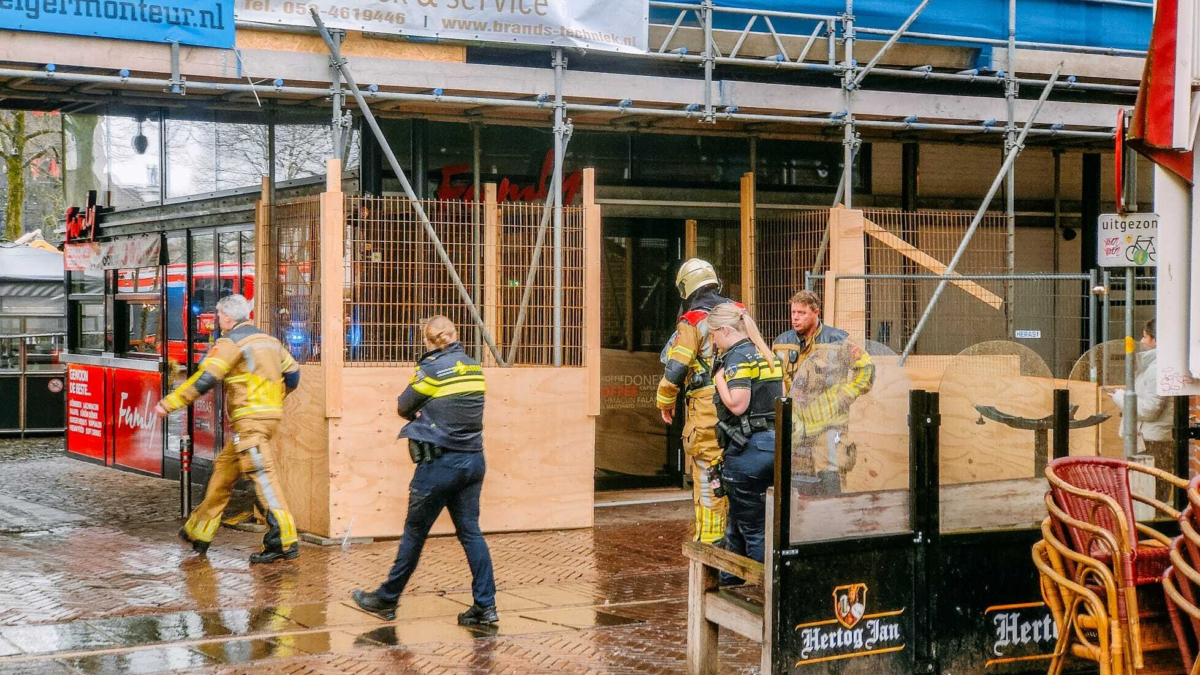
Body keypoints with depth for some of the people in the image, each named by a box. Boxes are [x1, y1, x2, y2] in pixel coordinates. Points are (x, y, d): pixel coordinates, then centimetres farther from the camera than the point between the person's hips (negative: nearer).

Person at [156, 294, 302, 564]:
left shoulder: (231, 342, -7)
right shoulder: (268, 340, 18)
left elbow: (204, 379, -14)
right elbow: (293, 374, 22)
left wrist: (169, 403, -9)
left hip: (250, 419, -9)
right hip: (270, 416, 9)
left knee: (263, 476, -11)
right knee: (224, 468, 18)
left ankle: (285, 542, -16)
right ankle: (199, 532, 27)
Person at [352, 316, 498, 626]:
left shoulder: (432, 368, -11)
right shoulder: (474, 367, 8)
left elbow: (403, 406, 1)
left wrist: (419, 417, 19)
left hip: (440, 462, -6)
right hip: (474, 459, 6)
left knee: (414, 533, 5)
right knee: (470, 532, 8)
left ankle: (387, 600, 18)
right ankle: (485, 606, 3)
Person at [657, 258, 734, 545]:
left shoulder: (692, 322, -10)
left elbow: (675, 369, -11)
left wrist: (665, 402, 4)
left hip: (706, 407, -6)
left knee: (707, 471, 0)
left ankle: (709, 535, 3)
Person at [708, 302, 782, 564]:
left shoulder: (738, 356, -13)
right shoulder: (766, 354, 15)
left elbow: (737, 404, -22)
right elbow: (780, 396, 18)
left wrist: (719, 378, -8)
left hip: (749, 449, -9)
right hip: (774, 442, 9)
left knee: (752, 526, -1)